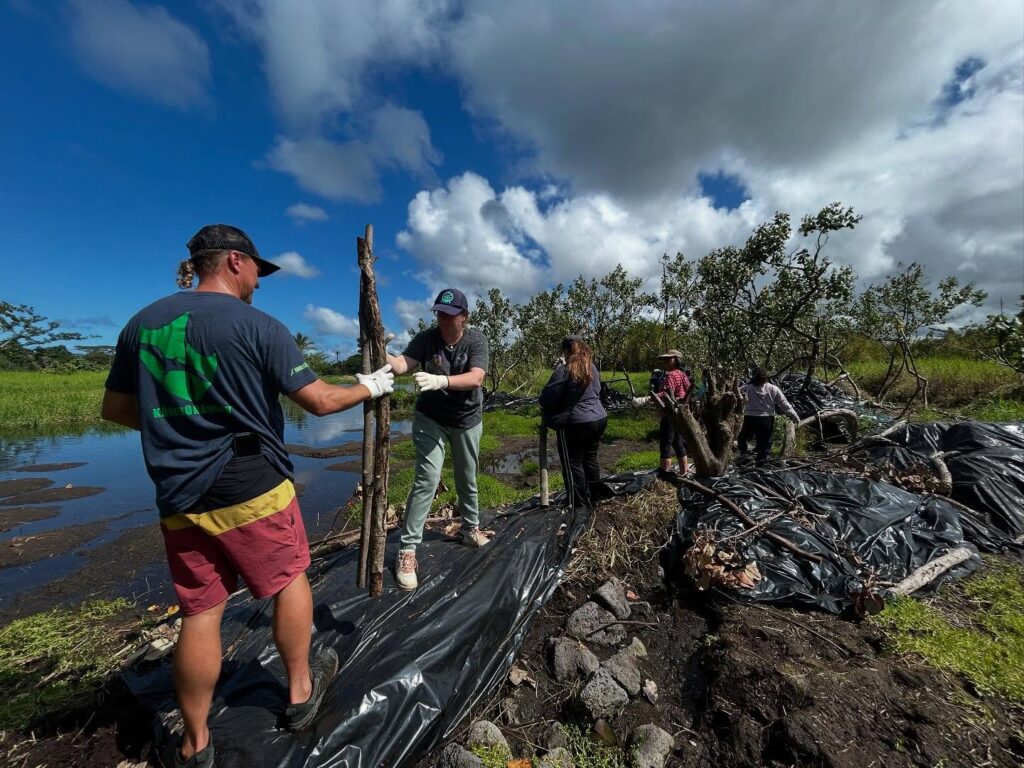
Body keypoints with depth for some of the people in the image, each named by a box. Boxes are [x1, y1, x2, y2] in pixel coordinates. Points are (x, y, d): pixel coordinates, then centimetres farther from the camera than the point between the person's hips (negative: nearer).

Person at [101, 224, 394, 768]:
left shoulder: (142, 323, 6)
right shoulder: (257, 325, -11)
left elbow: (116, 409, 12)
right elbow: (319, 401, -13)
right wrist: (370, 386, 2)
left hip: (179, 495, 5)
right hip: (253, 489, -5)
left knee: (200, 611, 16)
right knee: (290, 580, 17)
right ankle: (301, 691, 34)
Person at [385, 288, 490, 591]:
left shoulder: (476, 340, -16)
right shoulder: (426, 337, -15)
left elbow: (476, 378, -31)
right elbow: (402, 363, -29)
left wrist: (439, 381, -46)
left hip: (467, 421, 1)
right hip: (430, 419, -1)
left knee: (467, 480, 16)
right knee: (427, 479, -11)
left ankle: (471, 529, 39)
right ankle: (407, 549, 1)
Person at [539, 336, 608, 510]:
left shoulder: (564, 370, -15)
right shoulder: (593, 368, 10)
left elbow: (547, 398, -14)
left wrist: (545, 410, 7)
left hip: (575, 424, -8)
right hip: (599, 418, 8)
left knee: (573, 464, 5)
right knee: (590, 459, 20)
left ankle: (580, 505, 13)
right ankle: (593, 498, 32)